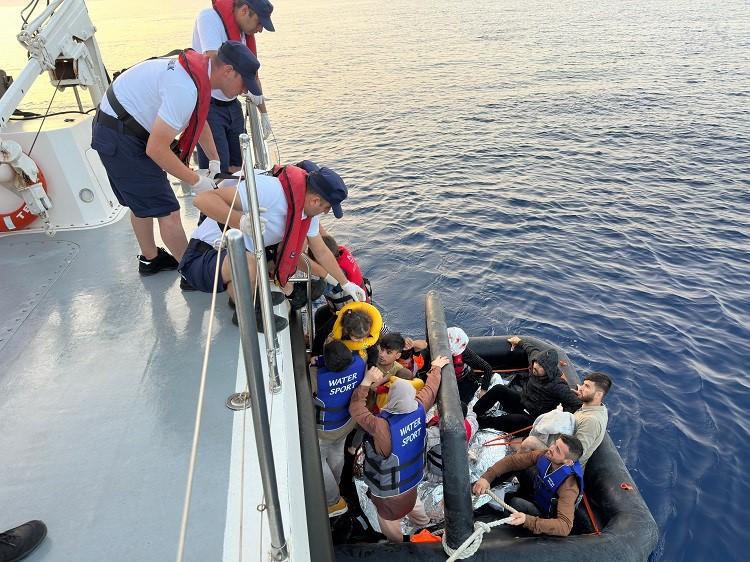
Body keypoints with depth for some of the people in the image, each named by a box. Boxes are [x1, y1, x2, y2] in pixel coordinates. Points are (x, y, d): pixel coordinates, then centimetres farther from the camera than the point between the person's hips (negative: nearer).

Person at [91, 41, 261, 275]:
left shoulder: (199, 66, 0)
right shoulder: (185, 89, -30)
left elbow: (199, 121, 17)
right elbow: (156, 149, -28)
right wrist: (197, 181, -18)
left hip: (118, 128, 10)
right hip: (120, 139, -10)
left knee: (141, 202, 23)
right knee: (167, 211, -7)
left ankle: (150, 258, 40)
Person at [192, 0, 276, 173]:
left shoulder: (245, 33, 9)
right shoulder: (209, 17, -13)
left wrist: (264, 113, 17)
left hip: (231, 104, 8)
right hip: (208, 105, -8)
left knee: (237, 166, 9)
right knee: (216, 171, -13)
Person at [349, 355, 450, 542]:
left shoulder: (382, 427, -42)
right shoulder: (419, 409, -26)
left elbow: (356, 409, -30)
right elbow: (430, 389, -6)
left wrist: (366, 382, -29)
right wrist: (436, 368, 10)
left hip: (389, 487, -5)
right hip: (412, 475, 6)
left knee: (389, 519, 25)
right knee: (411, 499, 38)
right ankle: (422, 520, 65)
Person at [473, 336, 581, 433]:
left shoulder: (557, 385, -27)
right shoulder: (536, 357, -9)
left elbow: (575, 404, -27)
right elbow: (532, 350, 14)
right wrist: (519, 342, 30)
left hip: (531, 418, -7)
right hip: (521, 401, 7)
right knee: (498, 389, -19)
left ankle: (478, 422, -15)